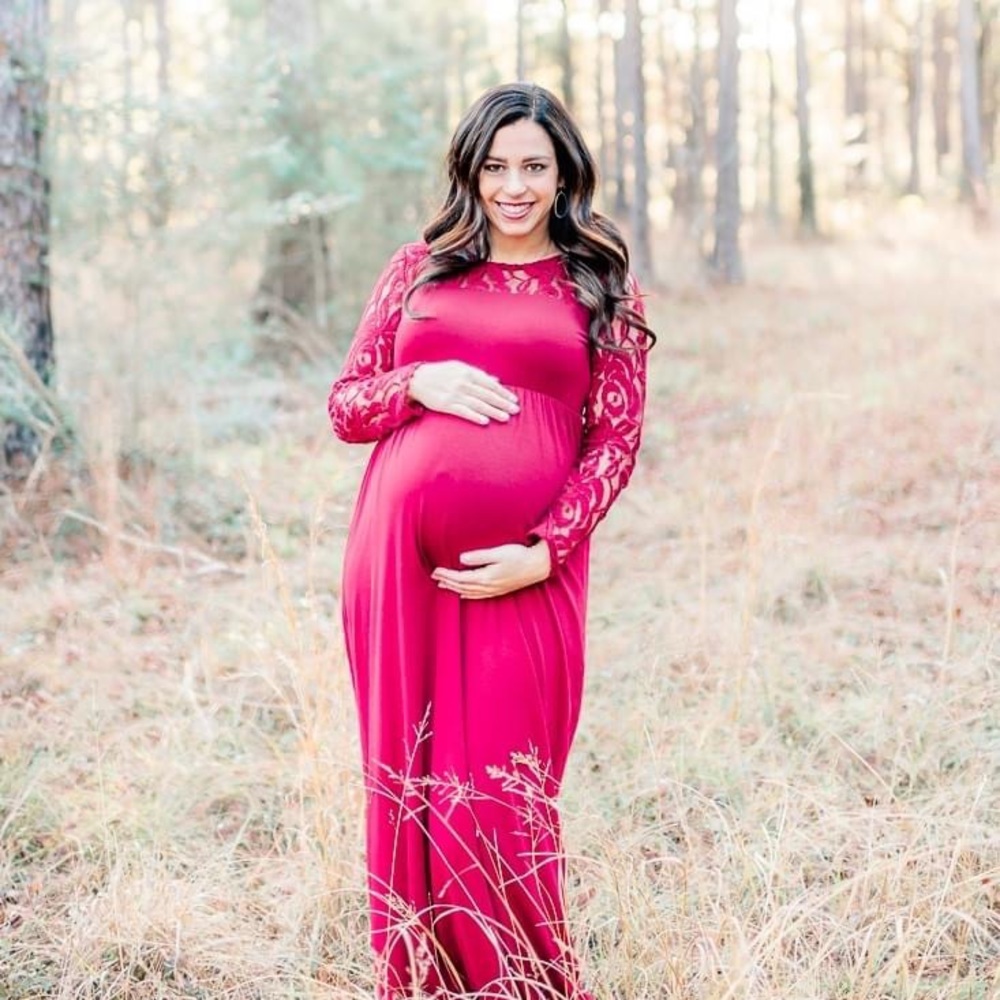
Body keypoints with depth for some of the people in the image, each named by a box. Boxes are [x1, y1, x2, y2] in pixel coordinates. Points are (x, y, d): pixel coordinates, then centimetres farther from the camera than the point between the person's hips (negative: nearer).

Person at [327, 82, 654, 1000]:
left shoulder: (601, 287, 8)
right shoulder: (417, 270, 14)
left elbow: (617, 439, 2)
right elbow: (345, 405, 14)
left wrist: (543, 553, -10)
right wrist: (418, 383, -7)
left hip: (522, 573, -2)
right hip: (401, 558, 3)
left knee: (499, 799, -3)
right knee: (410, 784, 7)